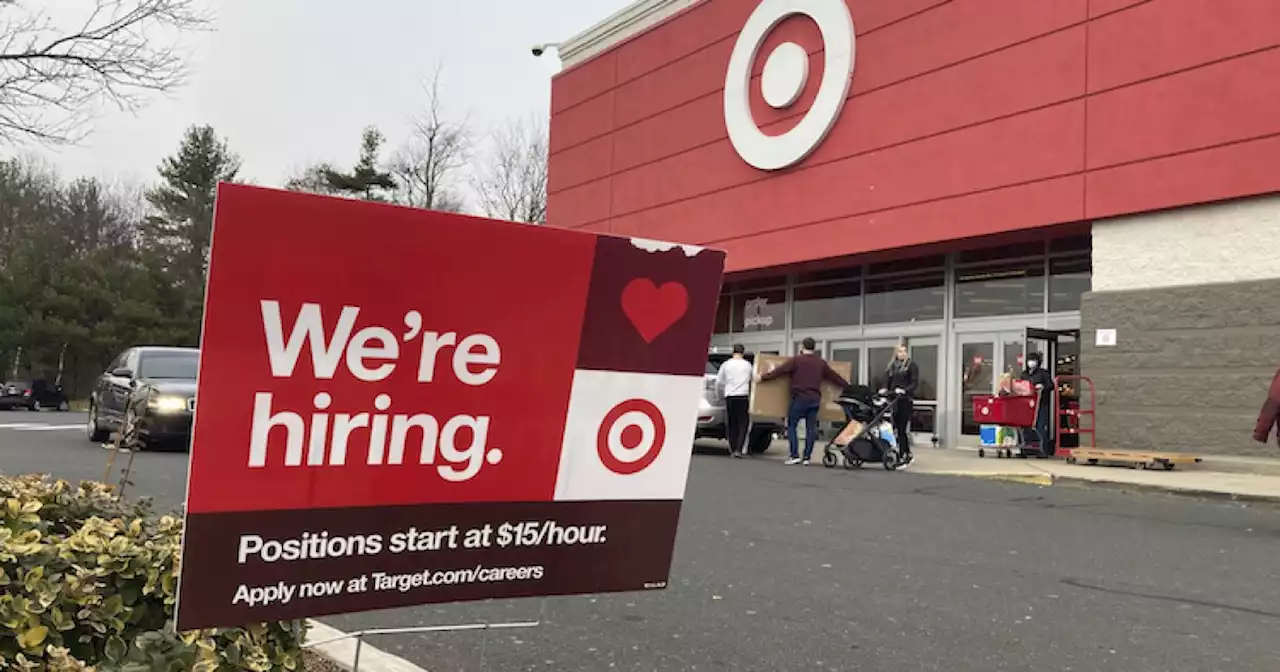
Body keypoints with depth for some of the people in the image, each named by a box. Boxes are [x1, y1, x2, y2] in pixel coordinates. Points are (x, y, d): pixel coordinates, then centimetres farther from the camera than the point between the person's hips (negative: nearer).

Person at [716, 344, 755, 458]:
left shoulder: (726, 364, 6)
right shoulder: (748, 365, 5)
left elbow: (718, 383, 9)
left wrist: (721, 396, 25)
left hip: (730, 397, 1)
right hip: (743, 397, -1)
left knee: (731, 424, 9)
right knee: (743, 424, 3)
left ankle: (733, 449, 9)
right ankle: (739, 449, -7)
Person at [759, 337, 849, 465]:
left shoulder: (796, 360, -3)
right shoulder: (821, 362, 11)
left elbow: (779, 371, -7)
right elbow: (834, 376, 20)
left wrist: (763, 378, -2)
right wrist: (846, 385, 34)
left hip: (799, 398, -4)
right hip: (815, 399, 4)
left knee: (791, 426, 3)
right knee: (811, 428, 7)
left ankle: (795, 455, -5)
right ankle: (807, 457, 7)